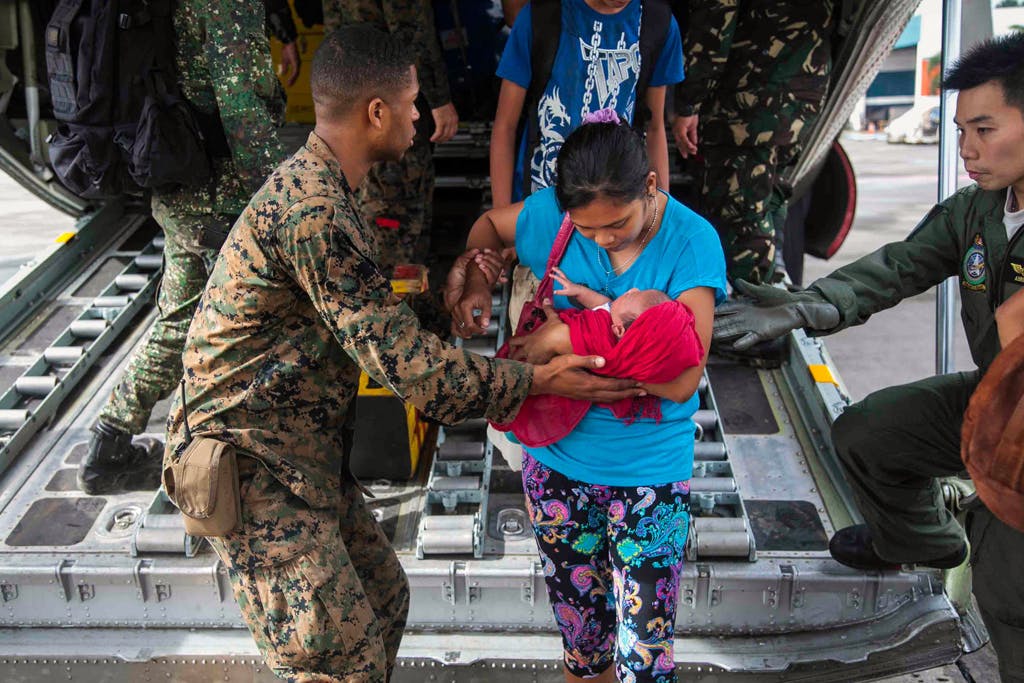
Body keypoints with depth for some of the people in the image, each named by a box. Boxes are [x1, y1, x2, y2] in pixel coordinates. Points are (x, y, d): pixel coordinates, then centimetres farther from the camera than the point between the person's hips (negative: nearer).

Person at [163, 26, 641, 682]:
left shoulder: (315, 186, 8)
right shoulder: (315, 213, -27)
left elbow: (375, 325, 13)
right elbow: (410, 367, -26)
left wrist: (448, 294, 2)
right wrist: (538, 380, -18)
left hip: (308, 455, 10)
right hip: (254, 468, -10)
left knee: (384, 597, 20)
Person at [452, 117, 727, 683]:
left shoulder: (692, 241, -18)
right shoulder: (551, 213, -10)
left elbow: (681, 379, -25)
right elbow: (488, 225, 13)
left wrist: (573, 335, -26)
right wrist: (475, 284, -5)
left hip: (651, 475, -2)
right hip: (559, 461, 3)